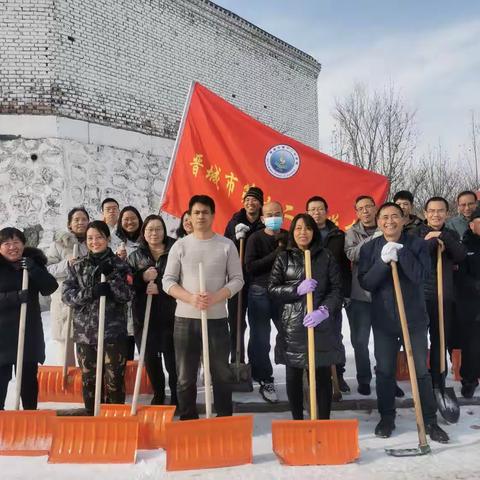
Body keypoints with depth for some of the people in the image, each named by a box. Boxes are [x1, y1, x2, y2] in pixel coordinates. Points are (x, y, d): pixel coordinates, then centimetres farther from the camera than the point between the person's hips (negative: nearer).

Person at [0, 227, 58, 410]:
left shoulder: (33, 262, 3)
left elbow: (50, 288, -7)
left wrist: (34, 270, -21)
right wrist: (16, 297, -26)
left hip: (30, 330, 3)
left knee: (29, 376, 11)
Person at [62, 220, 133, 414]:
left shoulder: (118, 264, 2)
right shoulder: (77, 266, 8)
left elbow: (127, 295, -5)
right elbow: (66, 294, -1)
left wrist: (111, 275, -17)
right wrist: (91, 292, -18)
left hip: (113, 332, -2)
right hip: (84, 332, 3)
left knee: (114, 380, 0)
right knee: (89, 380, 9)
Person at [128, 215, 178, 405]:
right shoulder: (135, 256, 11)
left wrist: (160, 287, -16)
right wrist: (142, 277, -12)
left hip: (169, 314, -3)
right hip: (144, 316, 3)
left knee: (172, 357, -1)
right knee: (150, 358, 9)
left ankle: (176, 397, 18)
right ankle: (158, 394, 29)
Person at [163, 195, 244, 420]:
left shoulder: (227, 245, 1)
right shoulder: (180, 245, 2)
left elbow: (237, 279, 0)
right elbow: (167, 281, 0)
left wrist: (215, 298, -17)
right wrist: (191, 298, -17)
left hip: (217, 318, 0)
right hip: (185, 318, 1)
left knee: (221, 373, 9)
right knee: (185, 375, 8)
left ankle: (224, 419, 23)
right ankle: (187, 420, 22)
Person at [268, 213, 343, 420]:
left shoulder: (326, 257, 5)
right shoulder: (283, 258, 7)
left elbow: (336, 289, 0)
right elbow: (272, 288, 2)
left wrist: (323, 311, -16)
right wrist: (298, 289, -14)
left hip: (321, 324, 0)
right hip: (293, 325, 1)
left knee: (323, 375, 3)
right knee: (293, 375, 6)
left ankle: (324, 422, 15)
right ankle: (297, 421, 20)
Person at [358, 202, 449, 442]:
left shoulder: (416, 244, -3)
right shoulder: (369, 248, 0)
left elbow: (420, 276, -17)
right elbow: (365, 283, -9)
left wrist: (400, 251, -21)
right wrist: (383, 261, -22)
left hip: (414, 317, -1)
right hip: (383, 319, 1)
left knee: (421, 371, 6)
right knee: (384, 371, 10)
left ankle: (430, 420, 20)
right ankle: (386, 418, 26)